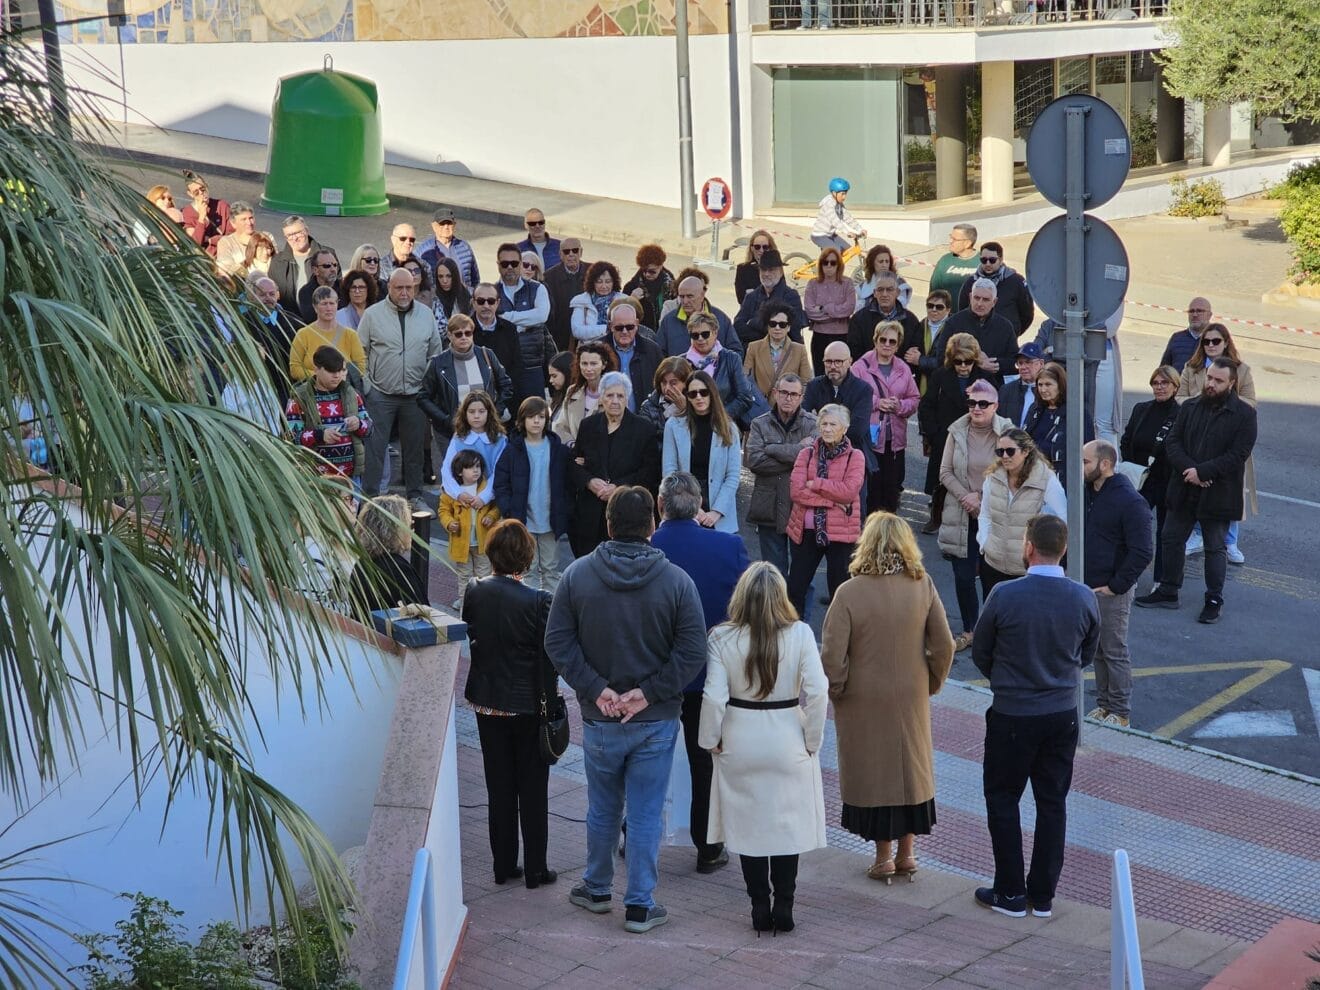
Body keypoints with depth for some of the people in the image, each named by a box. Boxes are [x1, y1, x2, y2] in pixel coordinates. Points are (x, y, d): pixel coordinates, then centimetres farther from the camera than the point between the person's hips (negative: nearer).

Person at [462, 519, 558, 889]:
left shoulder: (474, 592, -9)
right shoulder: (537, 601, -19)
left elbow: (469, 638, 3)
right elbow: (547, 659, -13)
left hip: (487, 702, 4)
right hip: (528, 704, -3)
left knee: (499, 787, 14)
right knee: (533, 789, 9)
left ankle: (504, 865, 21)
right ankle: (535, 869, 14)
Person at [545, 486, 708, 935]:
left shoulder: (577, 574, -7)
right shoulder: (677, 581, -10)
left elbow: (558, 642, -9)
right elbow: (692, 653, -14)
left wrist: (596, 689, -9)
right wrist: (649, 692, -11)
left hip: (599, 719, 2)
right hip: (657, 721, -1)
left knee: (602, 810, 19)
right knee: (645, 815, 7)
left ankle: (597, 889, 35)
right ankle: (640, 906, 14)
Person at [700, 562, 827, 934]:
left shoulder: (723, 638, -13)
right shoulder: (800, 634, -13)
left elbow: (714, 696, -15)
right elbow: (817, 691, -15)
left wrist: (711, 739, 0)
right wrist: (812, 740, -2)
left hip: (740, 745, 0)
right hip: (788, 745, 0)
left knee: (748, 826, 13)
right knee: (788, 825, 13)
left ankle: (760, 909, 18)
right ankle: (783, 909, 16)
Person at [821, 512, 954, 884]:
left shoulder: (850, 592, -20)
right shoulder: (923, 586, -10)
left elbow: (832, 656, -18)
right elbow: (944, 646, -5)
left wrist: (837, 691, 0)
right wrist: (931, 683, 11)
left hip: (863, 701, -3)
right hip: (911, 698, 3)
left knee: (873, 770, 11)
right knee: (912, 766, 18)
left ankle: (884, 857, 20)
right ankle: (907, 853, 26)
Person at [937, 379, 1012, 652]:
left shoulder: (1006, 433, -10)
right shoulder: (957, 432, 0)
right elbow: (945, 472, 3)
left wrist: (982, 497, -12)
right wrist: (965, 496, -11)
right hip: (961, 516, 3)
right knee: (963, 577, 5)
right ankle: (969, 631, 21)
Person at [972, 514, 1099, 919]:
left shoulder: (1005, 595, -18)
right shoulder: (1084, 598, -8)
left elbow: (980, 653, -5)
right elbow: (1087, 654, 8)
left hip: (1012, 715, -4)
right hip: (1063, 714, 4)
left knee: (1002, 799, 11)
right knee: (1052, 802, 13)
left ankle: (1011, 893, 14)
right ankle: (1043, 896, 20)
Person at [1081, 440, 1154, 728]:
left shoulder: (1129, 501, -18)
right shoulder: (1088, 493, 6)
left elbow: (1142, 552, -20)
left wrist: (1116, 586, -18)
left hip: (1112, 592, -8)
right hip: (1087, 586, 8)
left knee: (1115, 652, 2)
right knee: (1097, 650, 16)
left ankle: (1120, 713, 12)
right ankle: (1103, 705, 28)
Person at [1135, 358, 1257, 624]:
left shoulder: (1244, 414, -9)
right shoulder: (1189, 407, 5)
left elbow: (1238, 455, -16)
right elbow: (1172, 442, 1)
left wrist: (1202, 472, -20)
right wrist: (1187, 469, -17)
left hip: (1217, 493, -5)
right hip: (1183, 490, 5)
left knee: (1215, 547, 6)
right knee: (1172, 539, 12)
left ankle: (1214, 600, 17)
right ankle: (1168, 591, 25)